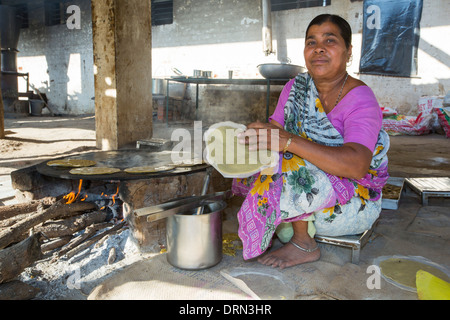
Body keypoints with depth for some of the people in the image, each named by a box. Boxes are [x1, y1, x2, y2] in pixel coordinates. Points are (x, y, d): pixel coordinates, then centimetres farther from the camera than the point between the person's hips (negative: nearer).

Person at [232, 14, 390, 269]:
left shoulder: (360, 99, -20)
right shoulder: (296, 88, 0)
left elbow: (356, 166, -35)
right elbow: (275, 131, -4)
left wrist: (289, 141, -44)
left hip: (355, 200, -6)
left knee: (288, 174, -29)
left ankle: (304, 244, -5)